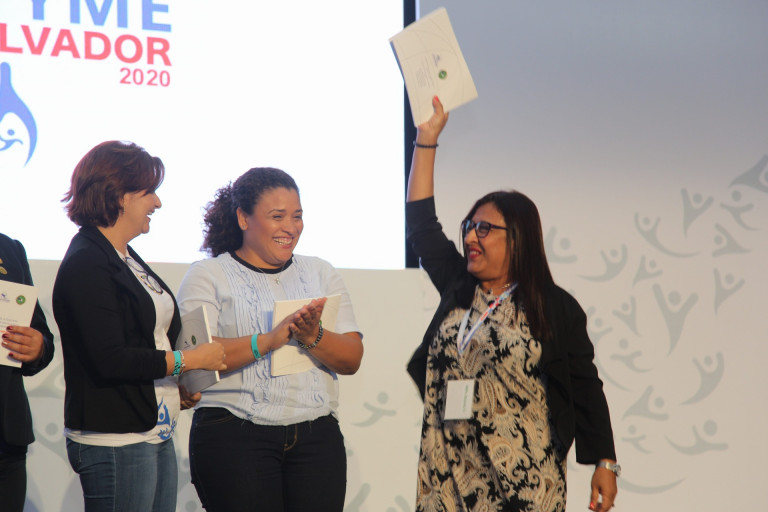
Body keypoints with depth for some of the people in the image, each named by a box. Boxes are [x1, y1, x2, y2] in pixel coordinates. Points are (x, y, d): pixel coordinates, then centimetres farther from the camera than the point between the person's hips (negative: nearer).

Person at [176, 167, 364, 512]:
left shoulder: (320, 274, 17)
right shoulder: (208, 275, 5)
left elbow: (352, 360, 9)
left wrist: (313, 337, -11)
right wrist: (268, 341, -20)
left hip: (316, 435, 3)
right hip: (233, 435, -3)